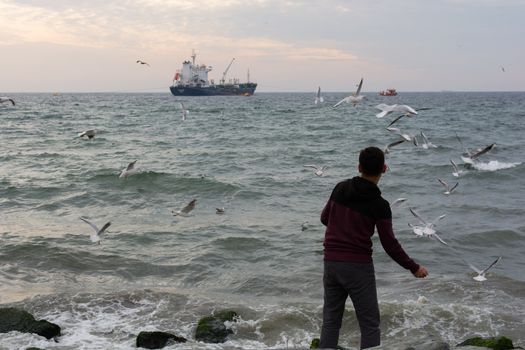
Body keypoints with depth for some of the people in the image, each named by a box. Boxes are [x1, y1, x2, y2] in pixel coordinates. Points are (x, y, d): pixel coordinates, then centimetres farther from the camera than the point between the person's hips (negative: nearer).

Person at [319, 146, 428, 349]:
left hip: (331, 262, 5)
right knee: (369, 325, 4)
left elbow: (324, 218, 16)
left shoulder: (340, 188, 3)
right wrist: (414, 268, 3)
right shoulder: (379, 205, -11)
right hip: (358, 267, -5)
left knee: (330, 321, 12)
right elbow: (389, 244, -9)